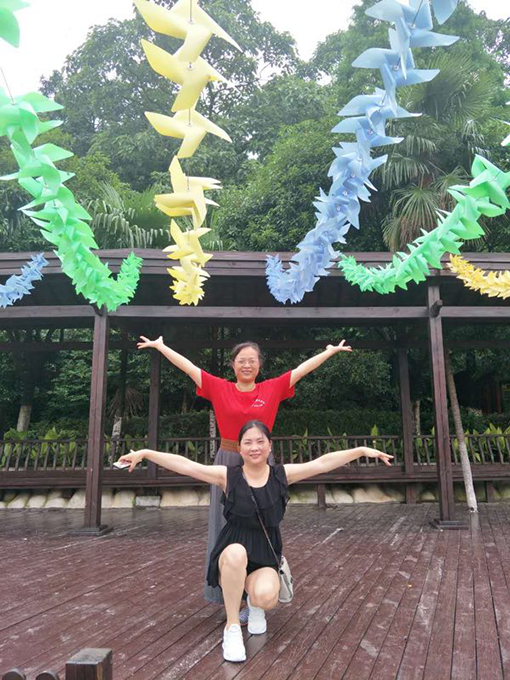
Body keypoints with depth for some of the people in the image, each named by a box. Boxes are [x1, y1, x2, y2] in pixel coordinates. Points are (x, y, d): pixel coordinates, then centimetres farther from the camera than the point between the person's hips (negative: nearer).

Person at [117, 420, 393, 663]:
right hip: (231, 554, -1)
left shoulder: (282, 474, -2)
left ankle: (255, 604, 12)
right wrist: (145, 453, -18)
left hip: (265, 555, 1)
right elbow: (184, 465, -12)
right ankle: (231, 628, -16)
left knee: (266, 597, -30)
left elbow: (323, 462, -5)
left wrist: (363, 450, -9)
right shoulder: (227, 475, -6)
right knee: (237, 552, -37)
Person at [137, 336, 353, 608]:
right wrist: (160, 346, 10)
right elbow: (187, 366, 5)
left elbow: (302, 368, 7)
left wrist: (331, 351, 13)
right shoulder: (220, 388, 0)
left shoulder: (272, 388, 1)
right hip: (228, 463, 0)